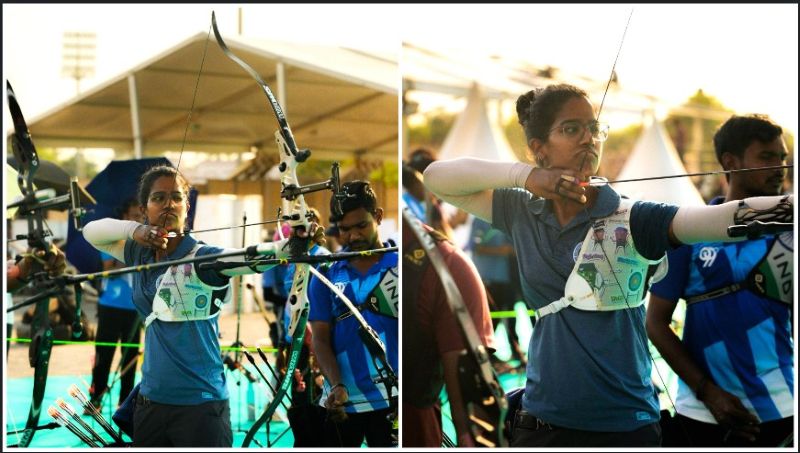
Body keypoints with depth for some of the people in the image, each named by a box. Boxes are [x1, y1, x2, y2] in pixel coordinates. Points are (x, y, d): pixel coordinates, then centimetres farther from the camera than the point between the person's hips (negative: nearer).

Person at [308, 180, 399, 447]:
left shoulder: (397, 263, -1)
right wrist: (336, 385, -13)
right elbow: (321, 338, 2)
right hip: (341, 402, 2)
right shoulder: (326, 274, 5)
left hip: (392, 401, -2)